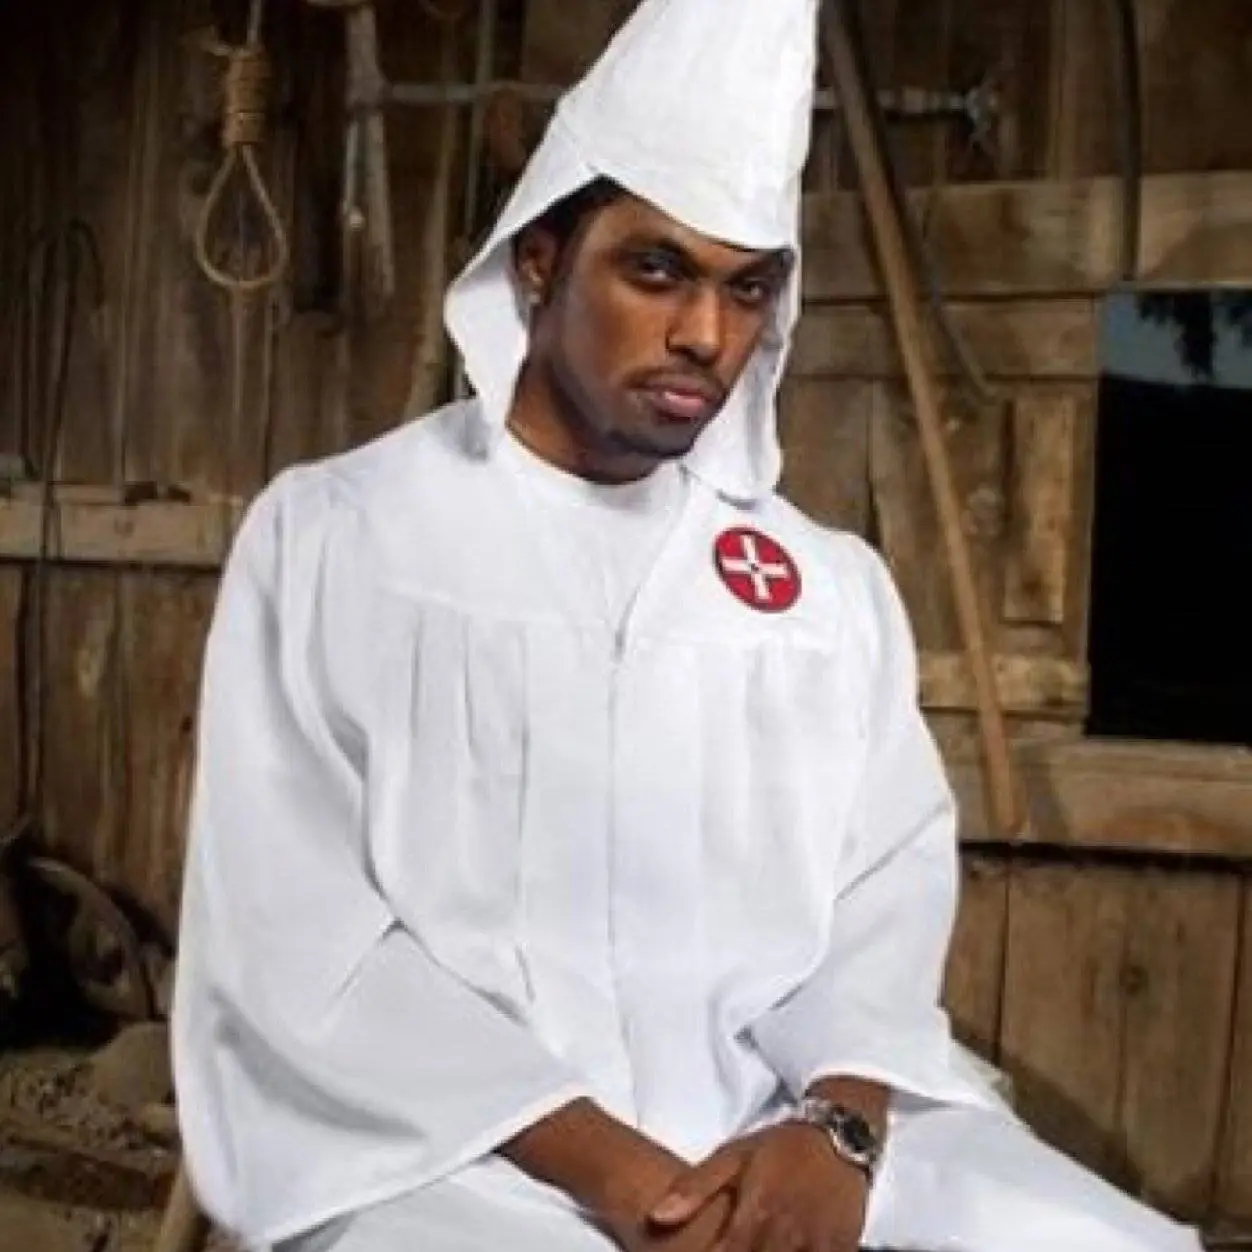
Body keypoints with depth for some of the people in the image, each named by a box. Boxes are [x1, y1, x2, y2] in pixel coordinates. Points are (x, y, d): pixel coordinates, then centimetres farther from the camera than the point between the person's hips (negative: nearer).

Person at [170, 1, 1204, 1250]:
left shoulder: (835, 584, 13)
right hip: (460, 1147, -3)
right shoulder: (329, 533, 2)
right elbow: (291, 938, -5)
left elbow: (886, 907, 7)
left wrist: (838, 1121, -14)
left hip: (778, 1137, 4)